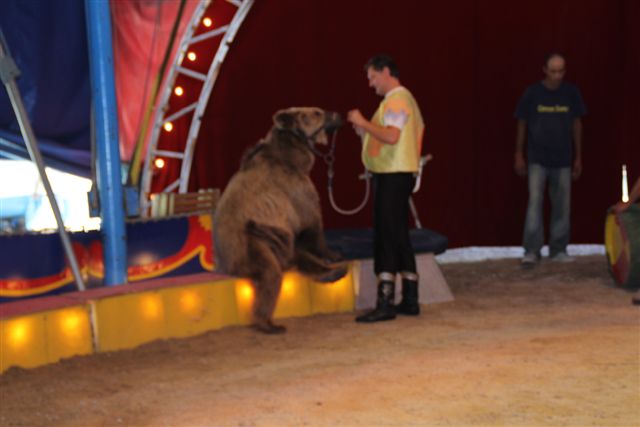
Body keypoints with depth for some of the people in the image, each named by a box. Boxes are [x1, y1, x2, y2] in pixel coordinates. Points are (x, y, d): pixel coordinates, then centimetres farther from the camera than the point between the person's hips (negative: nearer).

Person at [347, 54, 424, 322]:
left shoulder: (396, 100, -12)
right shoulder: (403, 99, 20)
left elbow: (392, 136, -27)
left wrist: (363, 122, -18)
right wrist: (364, 131, 11)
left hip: (392, 176, -11)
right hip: (397, 174, 11)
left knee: (387, 237, -10)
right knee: (398, 237, 14)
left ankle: (385, 303, -11)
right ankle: (409, 300, 19)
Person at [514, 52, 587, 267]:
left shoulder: (571, 93, -2)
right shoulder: (532, 93, -7)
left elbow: (577, 125, 7)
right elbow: (522, 124, 2)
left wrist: (578, 157, 8)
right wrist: (519, 156, 2)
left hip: (563, 160, 2)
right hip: (537, 159, -2)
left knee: (562, 206, 6)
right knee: (534, 203, -9)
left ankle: (558, 250, 16)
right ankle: (531, 251, -7)